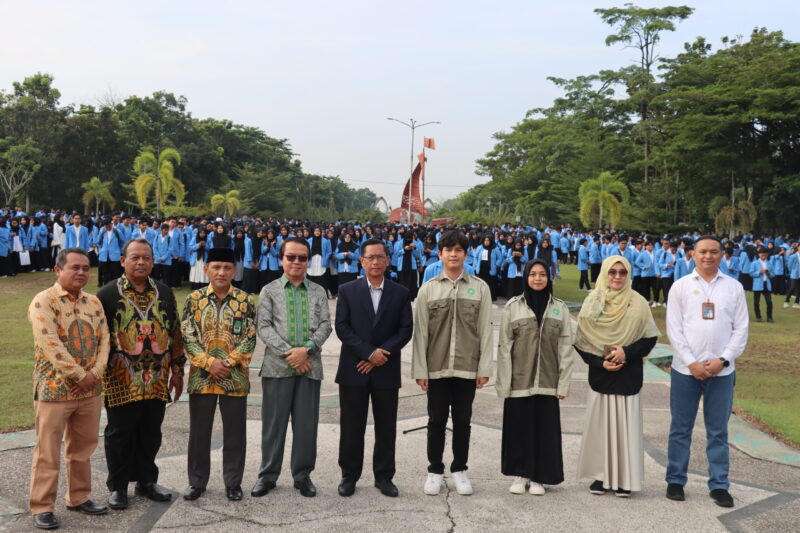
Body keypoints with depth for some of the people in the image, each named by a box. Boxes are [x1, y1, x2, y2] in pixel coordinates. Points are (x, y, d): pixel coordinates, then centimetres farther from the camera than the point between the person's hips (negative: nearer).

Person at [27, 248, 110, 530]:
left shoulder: (93, 302, 8)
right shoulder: (43, 301, -12)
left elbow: (104, 339, 4)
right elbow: (50, 345, -20)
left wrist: (95, 373, -11)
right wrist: (79, 375, -17)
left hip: (90, 389, 6)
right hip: (54, 388, -6)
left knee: (83, 448, 15)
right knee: (48, 451, 3)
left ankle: (79, 497, 29)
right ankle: (42, 507, 14)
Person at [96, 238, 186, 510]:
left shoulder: (164, 293, 9)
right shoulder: (107, 294, -3)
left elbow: (175, 333, 13)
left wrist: (177, 369, 11)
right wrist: (99, 373, -7)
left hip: (157, 381, 4)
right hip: (121, 382, -3)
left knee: (150, 433, 13)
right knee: (119, 434, 7)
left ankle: (147, 481, 27)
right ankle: (118, 486, 20)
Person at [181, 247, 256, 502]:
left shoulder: (246, 300, 0)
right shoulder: (194, 299, 1)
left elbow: (250, 339, -3)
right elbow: (188, 337, -3)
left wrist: (227, 363, -13)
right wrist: (210, 363, -14)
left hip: (235, 376, 0)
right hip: (201, 375, 1)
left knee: (235, 432, 7)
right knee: (199, 431, 9)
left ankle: (233, 482, 21)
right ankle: (197, 481, 23)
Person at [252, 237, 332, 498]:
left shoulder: (318, 292, 11)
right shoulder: (269, 291, 6)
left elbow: (325, 326, 3)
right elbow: (264, 328, -2)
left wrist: (306, 349, -13)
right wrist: (288, 353, -12)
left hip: (310, 366, 1)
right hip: (277, 365, -1)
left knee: (307, 424, 5)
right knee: (273, 423, 4)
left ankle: (303, 474, 17)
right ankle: (268, 475, 16)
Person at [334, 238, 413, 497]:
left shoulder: (401, 293, 5)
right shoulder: (347, 291, 3)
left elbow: (406, 330, 0)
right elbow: (342, 327, -4)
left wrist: (380, 354, -11)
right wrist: (369, 352, -14)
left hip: (386, 371, 1)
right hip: (353, 370, -1)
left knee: (386, 427, 7)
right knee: (351, 427, 5)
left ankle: (384, 476, 19)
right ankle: (349, 476, 18)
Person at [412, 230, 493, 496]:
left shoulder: (480, 288, 1)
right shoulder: (428, 289, 1)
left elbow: (485, 330, 1)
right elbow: (420, 331, 1)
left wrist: (484, 367, -3)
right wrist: (420, 370, -3)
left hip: (467, 367, 0)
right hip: (436, 367, 0)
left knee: (462, 420, 10)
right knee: (436, 420, 8)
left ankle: (459, 469, 25)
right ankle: (435, 470, 22)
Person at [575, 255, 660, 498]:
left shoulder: (638, 303, 1)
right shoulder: (592, 302, 2)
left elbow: (650, 338, 1)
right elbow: (581, 340, 2)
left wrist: (626, 352, -13)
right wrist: (600, 362, -10)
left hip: (628, 375, -1)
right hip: (600, 374, 1)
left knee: (626, 424, 1)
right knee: (600, 423, 4)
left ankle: (625, 479, 11)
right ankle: (601, 475, 15)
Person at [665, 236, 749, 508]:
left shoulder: (734, 287, 5)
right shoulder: (681, 286, 2)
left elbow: (741, 329, 2)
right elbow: (674, 329, -2)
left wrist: (723, 360, -9)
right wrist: (692, 363, -11)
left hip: (722, 370, 1)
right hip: (685, 369, -1)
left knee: (718, 431, 8)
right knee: (680, 429, 7)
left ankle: (719, 485, 17)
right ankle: (675, 480, 19)